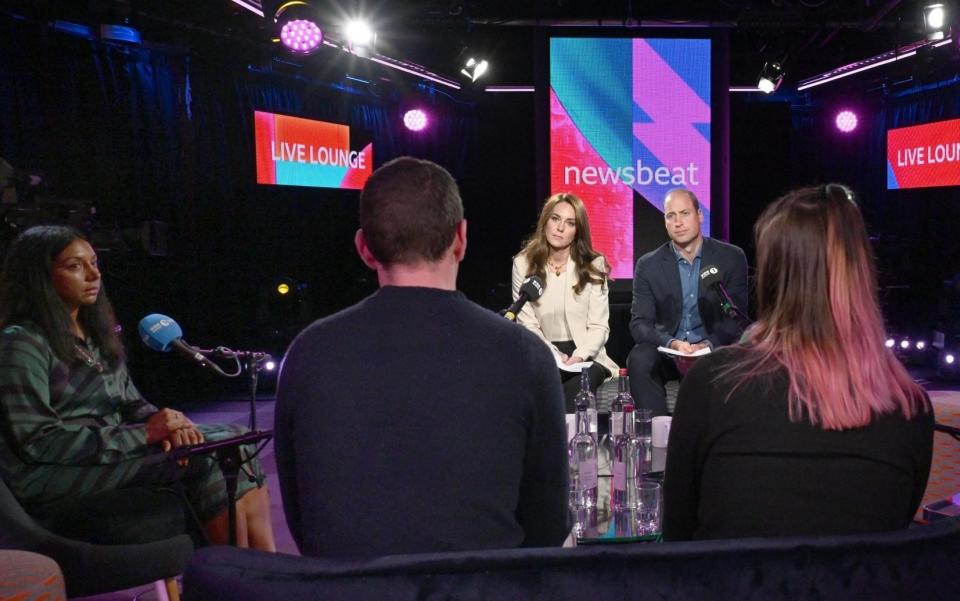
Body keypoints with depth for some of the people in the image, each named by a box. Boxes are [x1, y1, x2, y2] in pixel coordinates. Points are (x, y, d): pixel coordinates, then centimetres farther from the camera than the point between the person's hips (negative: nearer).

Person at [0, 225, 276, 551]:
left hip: (108, 453, 8)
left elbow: (132, 404, 15)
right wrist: (144, 434, -20)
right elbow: (36, 442, -16)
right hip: (56, 478, -8)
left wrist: (168, 424, -9)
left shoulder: (98, 337, 15)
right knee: (205, 459, -25)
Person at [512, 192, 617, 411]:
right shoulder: (523, 263, 4)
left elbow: (599, 326, -1)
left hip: (584, 357, 0)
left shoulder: (593, 265, 5)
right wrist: (553, 355, -17)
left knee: (582, 380, -33)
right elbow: (527, 324, -1)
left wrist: (579, 356, -20)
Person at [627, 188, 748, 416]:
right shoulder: (648, 265, 2)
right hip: (666, 352, 1)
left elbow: (737, 318, -1)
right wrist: (672, 344, -23)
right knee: (639, 359, -31)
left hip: (712, 350, 0)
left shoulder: (731, 258, 1)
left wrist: (708, 345, -21)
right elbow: (639, 323, -3)